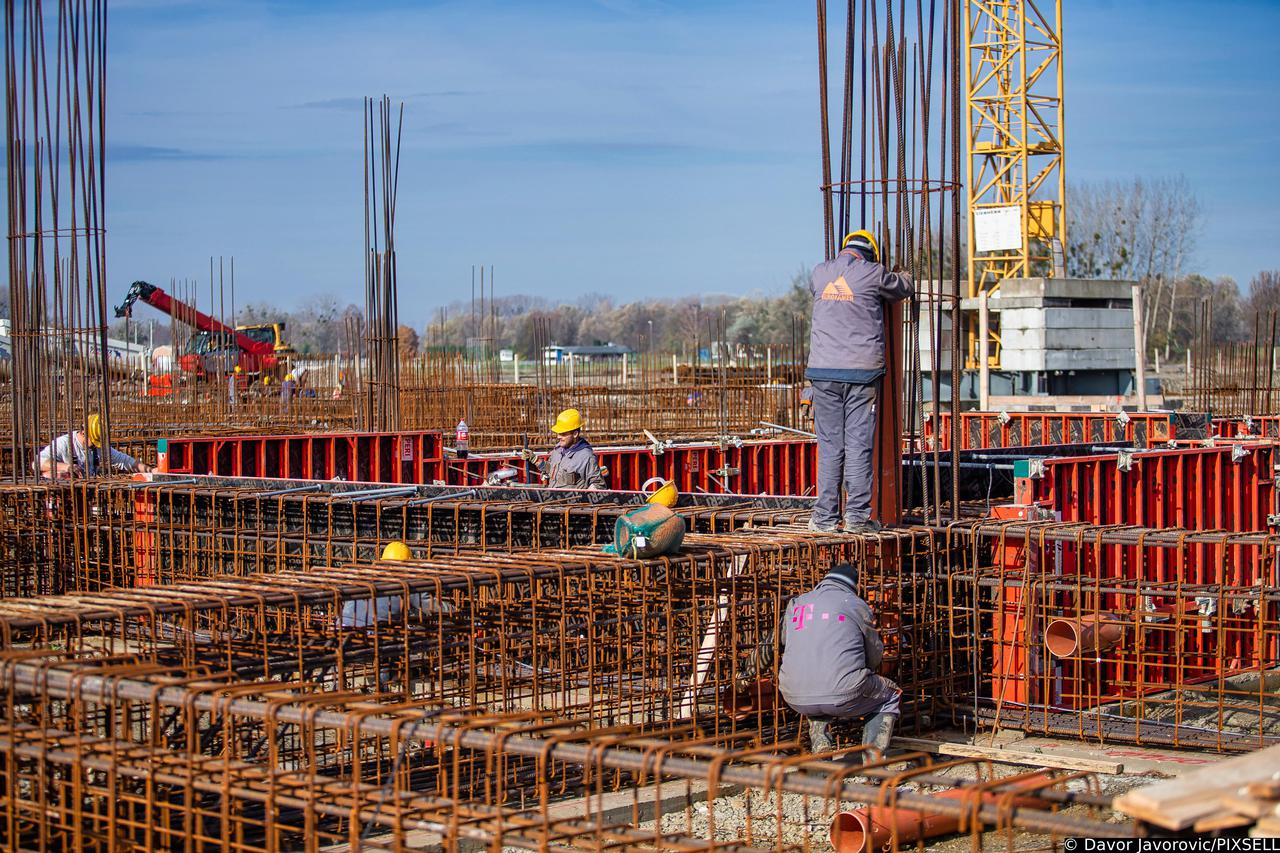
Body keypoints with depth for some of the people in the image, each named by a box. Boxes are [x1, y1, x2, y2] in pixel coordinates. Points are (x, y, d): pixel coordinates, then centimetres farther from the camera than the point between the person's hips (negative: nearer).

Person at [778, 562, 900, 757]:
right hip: (842, 697, -4)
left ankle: (820, 746, 19)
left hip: (797, 700, 4)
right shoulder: (857, 605, 6)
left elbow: (783, 640, 30)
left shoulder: (795, 604, 15)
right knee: (890, 696, 25)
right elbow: (875, 657, 14)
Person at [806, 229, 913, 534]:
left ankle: (825, 516, 5)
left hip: (824, 371, 3)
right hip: (862, 371, -3)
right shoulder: (873, 274, -2)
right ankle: (857, 514, -1)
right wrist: (902, 275, 40)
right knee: (859, 445, 0)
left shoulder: (820, 273, 9)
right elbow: (905, 288, 16)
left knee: (829, 445, 6)